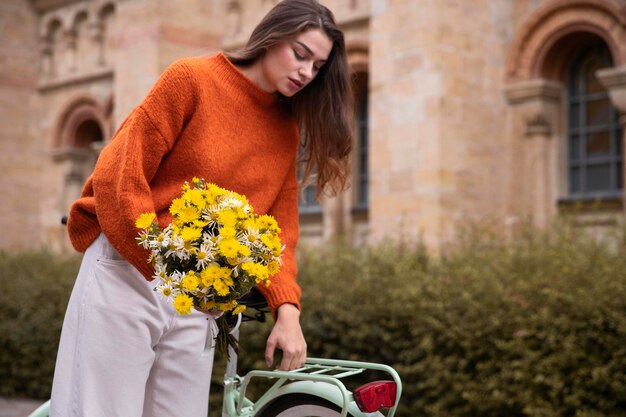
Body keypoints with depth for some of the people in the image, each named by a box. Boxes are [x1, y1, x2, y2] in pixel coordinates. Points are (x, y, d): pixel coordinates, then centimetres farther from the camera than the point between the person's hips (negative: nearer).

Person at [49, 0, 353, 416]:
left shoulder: (286, 134, 11)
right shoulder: (193, 79, -5)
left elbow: (279, 232, 8)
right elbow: (117, 177, -10)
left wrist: (287, 310, -8)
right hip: (126, 273, -5)